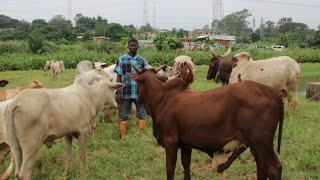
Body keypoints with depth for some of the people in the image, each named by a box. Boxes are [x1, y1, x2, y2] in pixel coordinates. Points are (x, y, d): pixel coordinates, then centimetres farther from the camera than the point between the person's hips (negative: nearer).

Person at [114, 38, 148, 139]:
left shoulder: (142, 61, 7)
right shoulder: (121, 60, 3)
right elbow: (119, 77, 4)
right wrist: (118, 93, -1)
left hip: (140, 93, 1)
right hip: (125, 93, -1)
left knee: (142, 115, 2)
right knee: (123, 116, 5)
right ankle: (122, 137, 13)